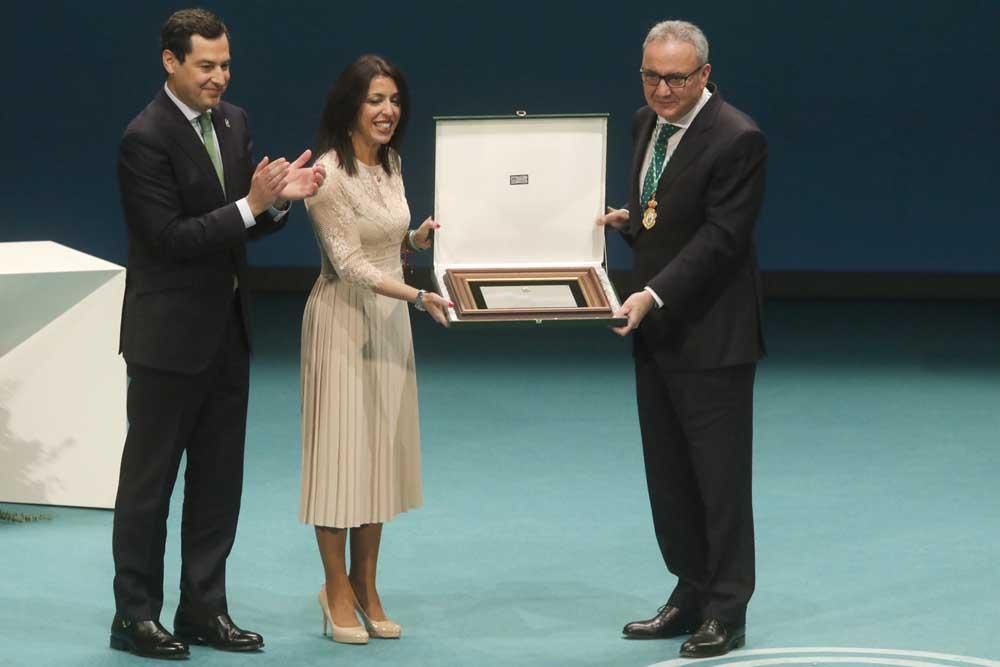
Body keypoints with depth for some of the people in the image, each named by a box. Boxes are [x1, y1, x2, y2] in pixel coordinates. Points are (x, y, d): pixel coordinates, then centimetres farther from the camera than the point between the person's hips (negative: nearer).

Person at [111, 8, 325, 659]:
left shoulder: (233, 121, 7)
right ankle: (135, 616, 10)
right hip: (170, 332, -8)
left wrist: (280, 197, -11)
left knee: (219, 477, 12)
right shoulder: (146, 139, -17)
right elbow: (170, 238, -20)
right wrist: (249, 205, -25)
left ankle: (204, 609, 21)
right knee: (149, 479, 2)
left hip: (227, 327, 8)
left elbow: (247, 225, 10)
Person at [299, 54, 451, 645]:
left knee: (382, 448, 10)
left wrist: (417, 240, -3)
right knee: (340, 448, 0)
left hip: (389, 320, 7)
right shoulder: (328, 174, -17)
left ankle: (366, 585, 19)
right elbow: (349, 264, -20)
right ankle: (337, 587, 12)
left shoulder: (391, 163, 7)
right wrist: (418, 297, -29)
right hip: (344, 320, -7)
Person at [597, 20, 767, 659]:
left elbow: (720, 238, -21)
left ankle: (727, 613, 7)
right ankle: (691, 594, 25)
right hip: (656, 330, 8)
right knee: (669, 476, 14)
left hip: (711, 335, -8)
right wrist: (627, 220, 1)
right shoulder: (647, 125, 9)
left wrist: (655, 294, -28)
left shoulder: (737, 139, -17)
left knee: (720, 475, -1)